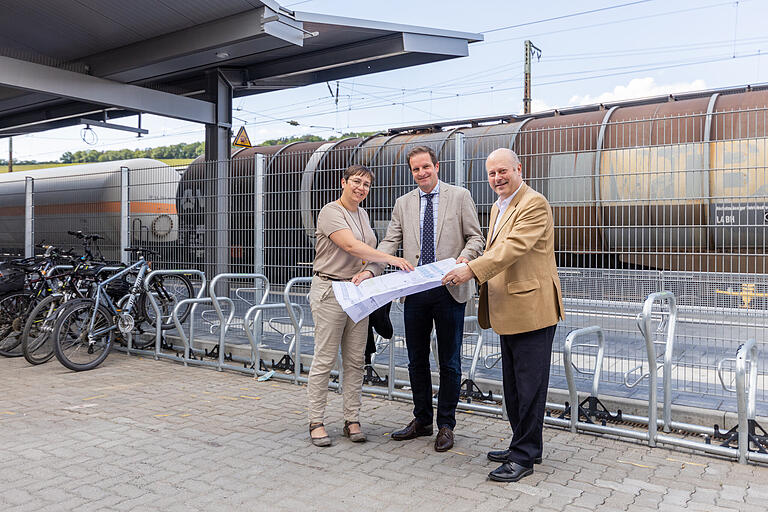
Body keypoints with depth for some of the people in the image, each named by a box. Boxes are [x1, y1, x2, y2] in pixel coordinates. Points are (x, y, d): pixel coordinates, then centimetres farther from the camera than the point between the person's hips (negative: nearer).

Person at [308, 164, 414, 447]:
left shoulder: (362, 214, 16)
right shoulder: (331, 212, -9)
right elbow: (351, 246, -23)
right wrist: (391, 259, -28)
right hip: (330, 290, -7)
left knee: (355, 360, 8)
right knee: (324, 359, -2)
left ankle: (352, 420, 16)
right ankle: (316, 422, 8)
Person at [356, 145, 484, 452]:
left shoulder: (459, 196, 3)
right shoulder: (403, 204, 11)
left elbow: (476, 237, 1)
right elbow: (390, 243, 4)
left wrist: (465, 257, -21)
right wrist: (370, 270, -12)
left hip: (449, 290, -3)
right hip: (415, 291, 3)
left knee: (449, 362, 6)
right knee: (416, 360, 12)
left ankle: (445, 425, 20)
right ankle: (422, 420, 28)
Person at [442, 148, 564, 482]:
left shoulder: (534, 204, -13)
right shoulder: (498, 208, 18)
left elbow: (513, 247, -25)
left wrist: (471, 270, -29)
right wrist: (470, 270, 9)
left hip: (531, 310, -10)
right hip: (508, 313, 10)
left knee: (529, 385, -1)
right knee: (514, 385, 17)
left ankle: (524, 457, 9)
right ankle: (523, 446, 30)